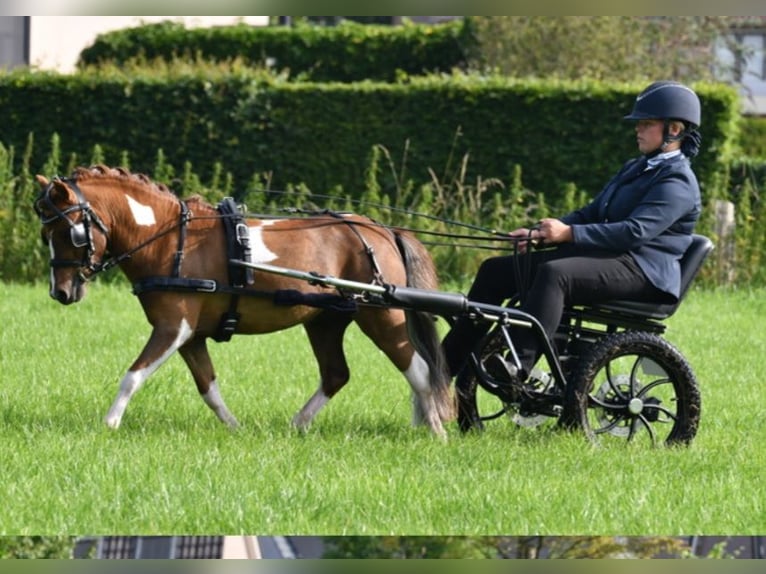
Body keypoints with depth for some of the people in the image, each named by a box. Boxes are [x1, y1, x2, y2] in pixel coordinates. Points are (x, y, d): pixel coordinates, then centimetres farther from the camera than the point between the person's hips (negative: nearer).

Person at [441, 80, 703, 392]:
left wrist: (569, 234, -25)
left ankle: (519, 365, -49)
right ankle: (448, 362, 0)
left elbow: (636, 231, -22)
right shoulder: (635, 169, 23)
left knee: (554, 273, -38)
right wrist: (539, 233, 6)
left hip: (641, 270, -10)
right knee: (495, 270, 2)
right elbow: (591, 213, 22)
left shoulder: (678, 182, -9)